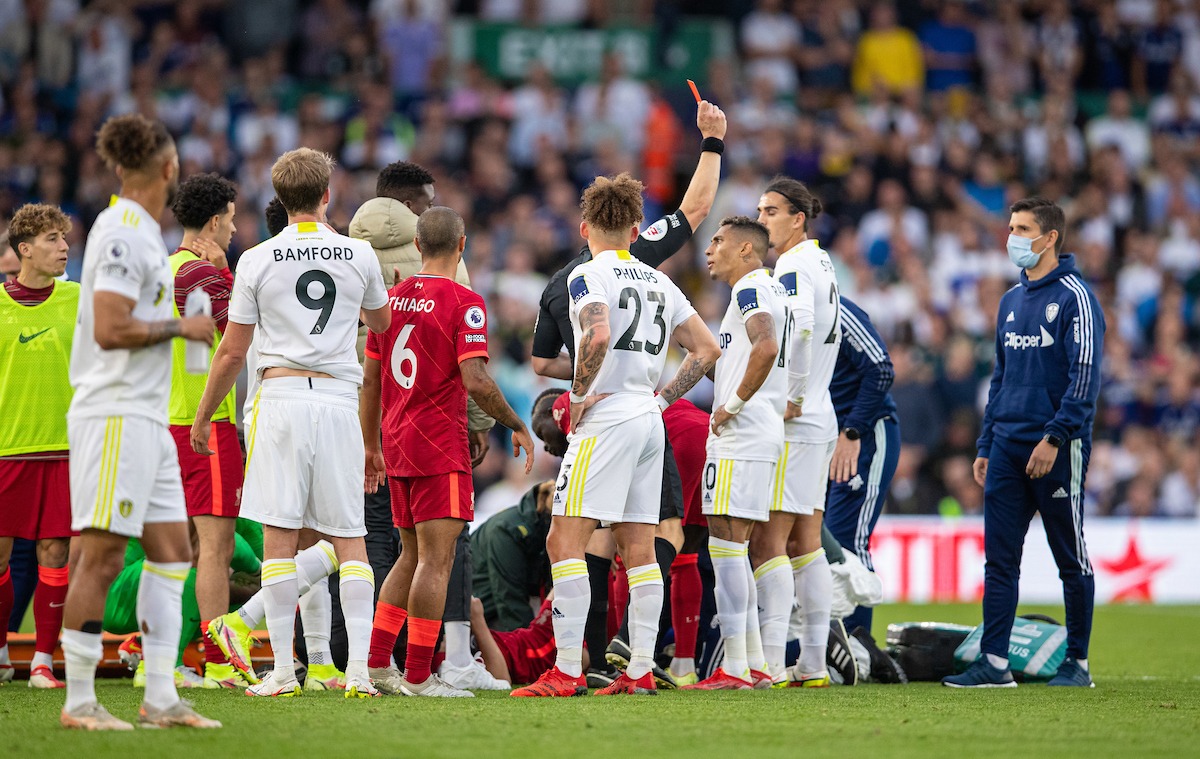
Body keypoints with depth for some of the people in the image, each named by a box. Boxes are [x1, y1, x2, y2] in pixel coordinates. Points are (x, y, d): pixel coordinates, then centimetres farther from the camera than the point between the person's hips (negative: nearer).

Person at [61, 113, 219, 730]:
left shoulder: (141, 232, 16)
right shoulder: (122, 232, -13)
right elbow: (109, 329, -20)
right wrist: (179, 326, -11)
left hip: (147, 419, 10)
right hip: (114, 417, -10)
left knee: (172, 550, 8)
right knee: (102, 557, -7)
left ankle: (160, 699, 9)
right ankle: (78, 701, -4)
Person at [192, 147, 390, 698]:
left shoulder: (257, 261, 1)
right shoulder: (358, 255, 5)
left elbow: (232, 351, 3)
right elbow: (381, 322, 24)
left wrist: (203, 417, 14)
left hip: (282, 397, -2)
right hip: (340, 400, 2)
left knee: (280, 537, -2)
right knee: (350, 539, 4)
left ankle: (283, 669, -5)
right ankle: (359, 668, -4)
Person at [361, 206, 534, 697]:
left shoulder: (391, 300, 10)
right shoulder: (463, 304, -11)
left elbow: (370, 381, 15)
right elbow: (476, 382, -19)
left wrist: (371, 447, 24)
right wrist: (517, 426, -6)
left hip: (397, 445, 7)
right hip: (441, 449, -7)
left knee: (413, 556, 16)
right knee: (436, 559, -6)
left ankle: (376, 662, 11)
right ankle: (418, 676, -9)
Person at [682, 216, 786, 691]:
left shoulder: (750, 289, -11)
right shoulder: (775, 291, 20)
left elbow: (766, 348, -28)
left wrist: (734, 405, -20)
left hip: (740, 438, -10)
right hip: (765, 436, 10)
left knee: (726, 546, -9)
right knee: (733, 549, 14)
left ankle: (735, 669, -11)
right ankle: (754, 664, 14)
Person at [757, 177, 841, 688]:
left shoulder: (793, 266, -12)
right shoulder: (820, 263, 17)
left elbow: (799, 326, -30)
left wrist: (793, 398, -24)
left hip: (792, 424, -10)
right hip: (820, 421, 10)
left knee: (767, 541, -11)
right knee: (805, 543, 11)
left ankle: (769, 664, -15)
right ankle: (812, 664, 13)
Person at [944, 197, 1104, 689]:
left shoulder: (1074, 297, -6)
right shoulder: (1011, 302, 17)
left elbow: (1084, 375, -12)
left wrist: (1054, 437, -19)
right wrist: (985, 446, 17)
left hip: (1058, 448, -7)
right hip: (1008, 446, 7)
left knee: (1071, 560, 1)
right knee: (999, 558, 1)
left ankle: (1077, 663, 8)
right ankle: (994, 663, 0)